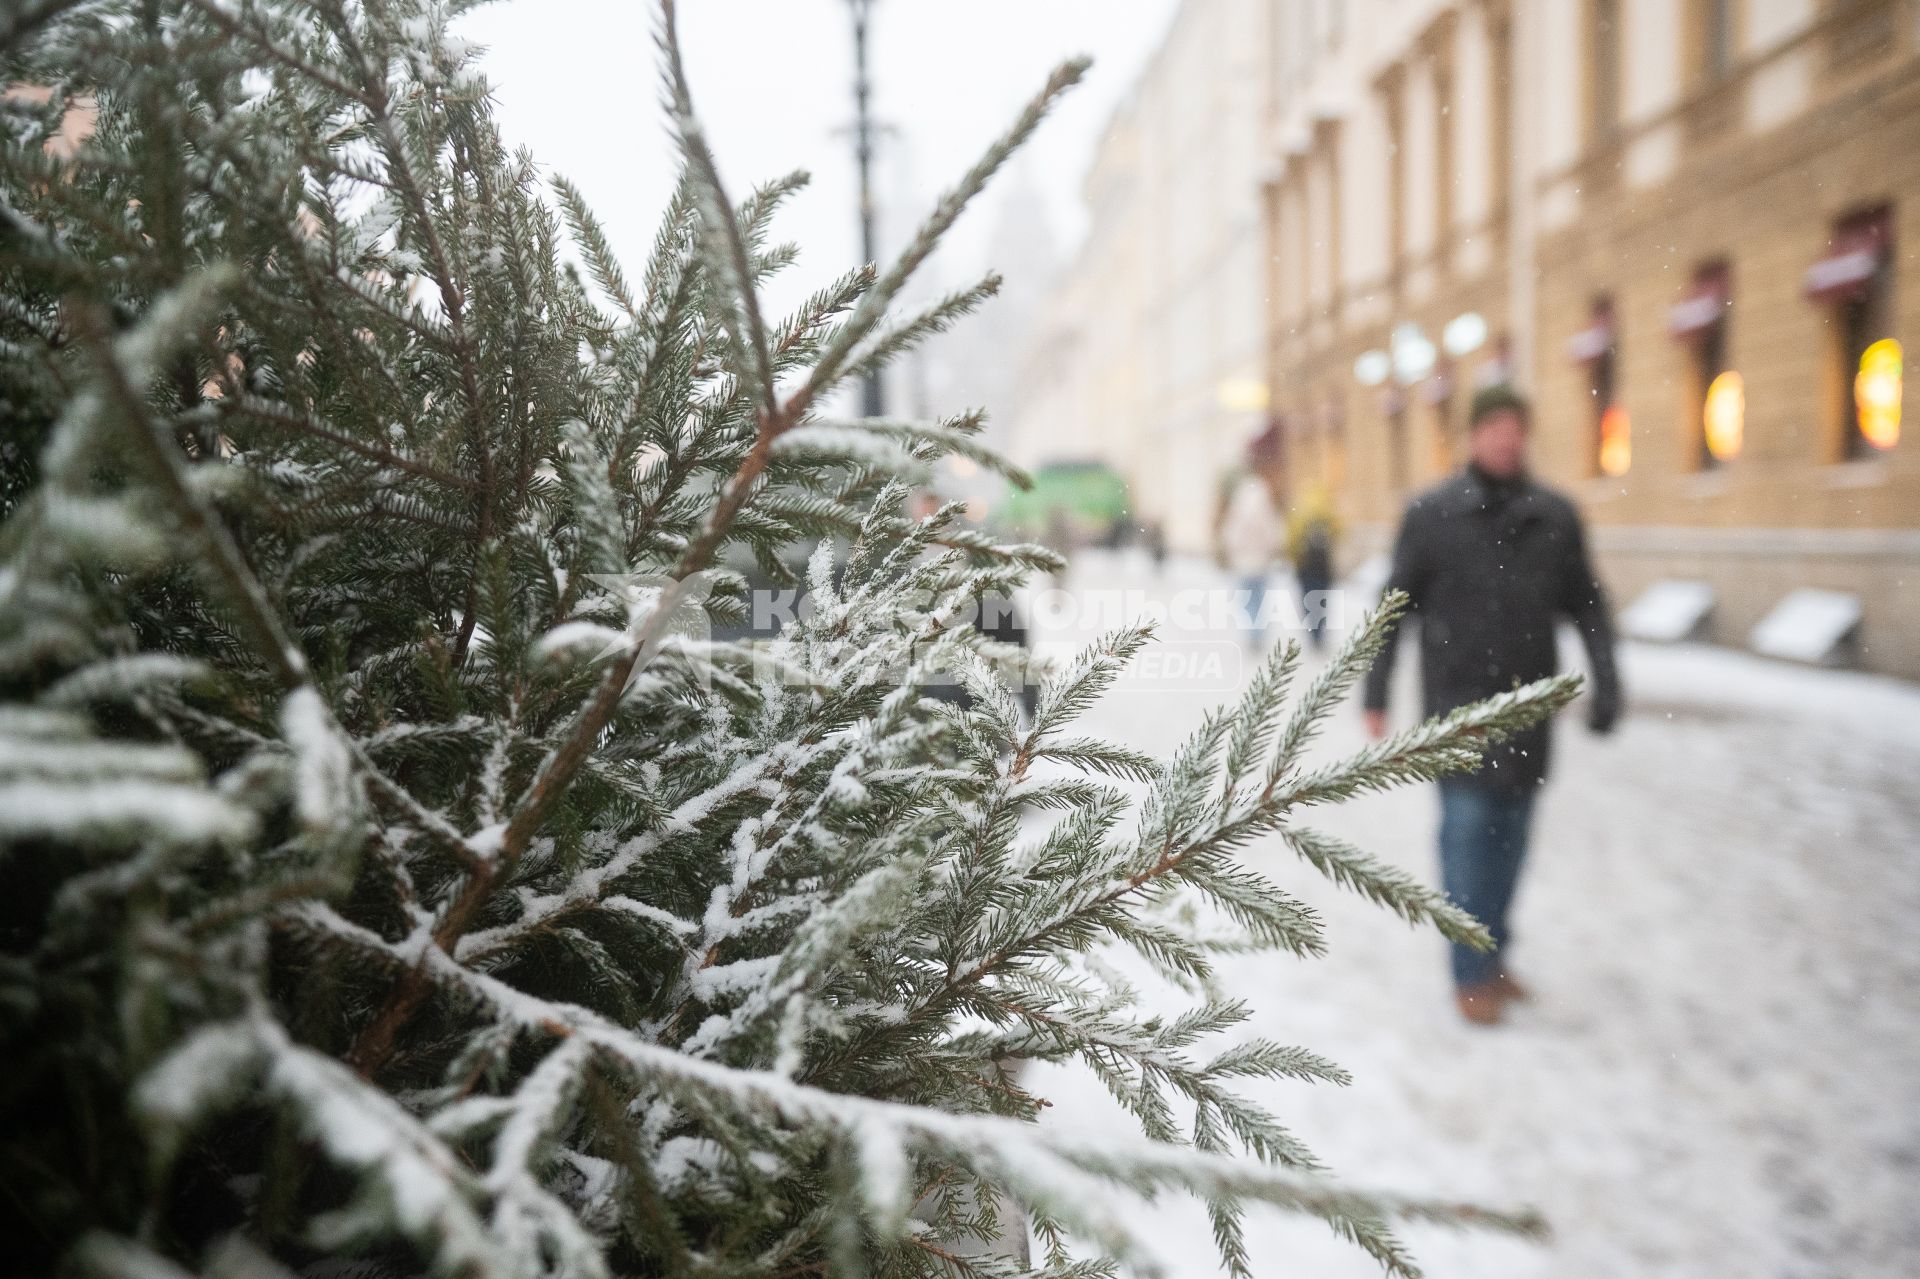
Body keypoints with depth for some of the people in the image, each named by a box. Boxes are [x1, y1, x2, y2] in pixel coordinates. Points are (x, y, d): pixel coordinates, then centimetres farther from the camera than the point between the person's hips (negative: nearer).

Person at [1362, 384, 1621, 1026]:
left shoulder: (1555, 515, 5)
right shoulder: (1432, 512, -2)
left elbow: (1587, 606, 9)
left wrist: (1606, 684, 1)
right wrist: (1375, 693, -1)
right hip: (1459, 698, -3)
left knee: (1510, 830, 10)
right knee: (1468, 826, -4)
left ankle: (1493, 953, 26)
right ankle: (1472, 972, 6)